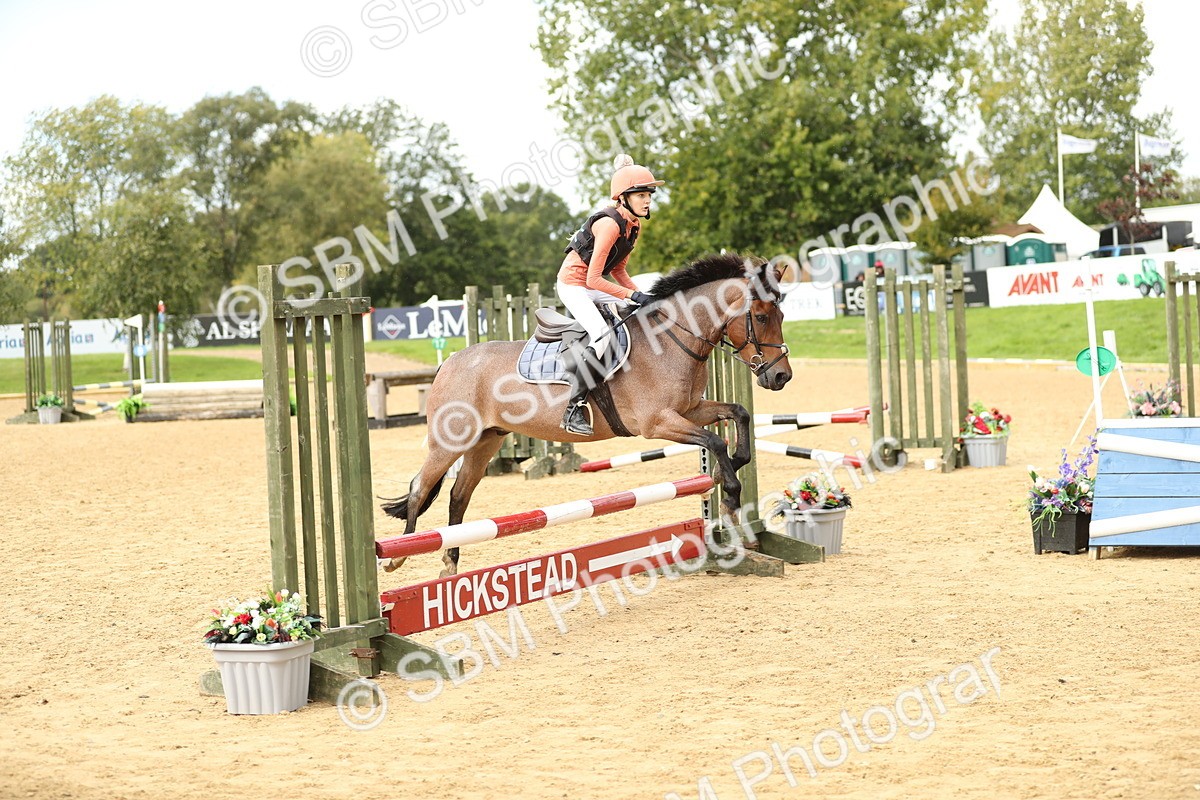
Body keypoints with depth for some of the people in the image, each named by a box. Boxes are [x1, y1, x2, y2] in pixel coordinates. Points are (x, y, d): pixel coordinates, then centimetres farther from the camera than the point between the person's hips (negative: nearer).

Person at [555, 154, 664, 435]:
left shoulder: (634, 225, 3)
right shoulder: (609, 224, -25)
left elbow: (618, 270, 12)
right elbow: (593, 279, -26)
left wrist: (639, 295, -2)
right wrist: (633, 295, -26)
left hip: (593, 285, 10)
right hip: (573, 284, -10)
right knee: (602, 334, -27)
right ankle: (574, 408, -24)